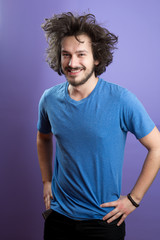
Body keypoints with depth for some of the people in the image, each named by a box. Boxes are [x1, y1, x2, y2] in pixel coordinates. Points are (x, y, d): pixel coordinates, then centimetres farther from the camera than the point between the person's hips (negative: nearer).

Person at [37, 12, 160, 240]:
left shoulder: (121, 100, -18)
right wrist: (46, 181, 8)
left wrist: (133, 199, -9)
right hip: (59, 215, 3)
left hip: (104, 219, -3)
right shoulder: (49, 99, -6)